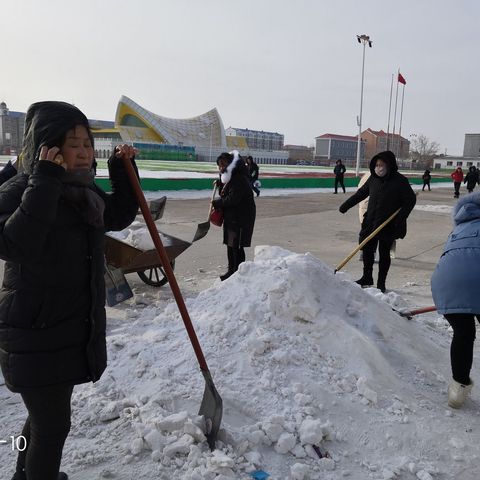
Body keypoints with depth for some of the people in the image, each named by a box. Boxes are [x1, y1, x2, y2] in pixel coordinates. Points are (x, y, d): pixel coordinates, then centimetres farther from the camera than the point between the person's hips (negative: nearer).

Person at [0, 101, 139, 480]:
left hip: (74, 330, 9)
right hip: (36, 336, -8)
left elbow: (119, 217, 22)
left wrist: (122, 171, 10)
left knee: (47, 413, 26)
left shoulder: (84, 191, 7)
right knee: (54, 423, 2)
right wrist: (45, 183, -34)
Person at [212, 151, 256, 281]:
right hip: (230, 217, 10)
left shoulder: (240, 179, -19)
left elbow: (232, 199, -24)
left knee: (237, 246, -5)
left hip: (241, 218, -10)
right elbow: (225, 195, 19)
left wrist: (216, 203, -11)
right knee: (230, 244, 16)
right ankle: (231, 270, 28)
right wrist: (220, 184, 2)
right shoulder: (229, 177, 14)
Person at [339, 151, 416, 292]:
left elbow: (410, 200, -9)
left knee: (384, 253, 5)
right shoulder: (373, 179, 3)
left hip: (388, 226, -5)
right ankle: (367, 278, 28)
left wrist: (400, 218, -19)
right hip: (370, 222, 5)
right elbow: (361, 193, 15)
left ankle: (381, 282, 17)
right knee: (367, 249, 11)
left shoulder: (399, 181, -11)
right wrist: (346, 205, 16)